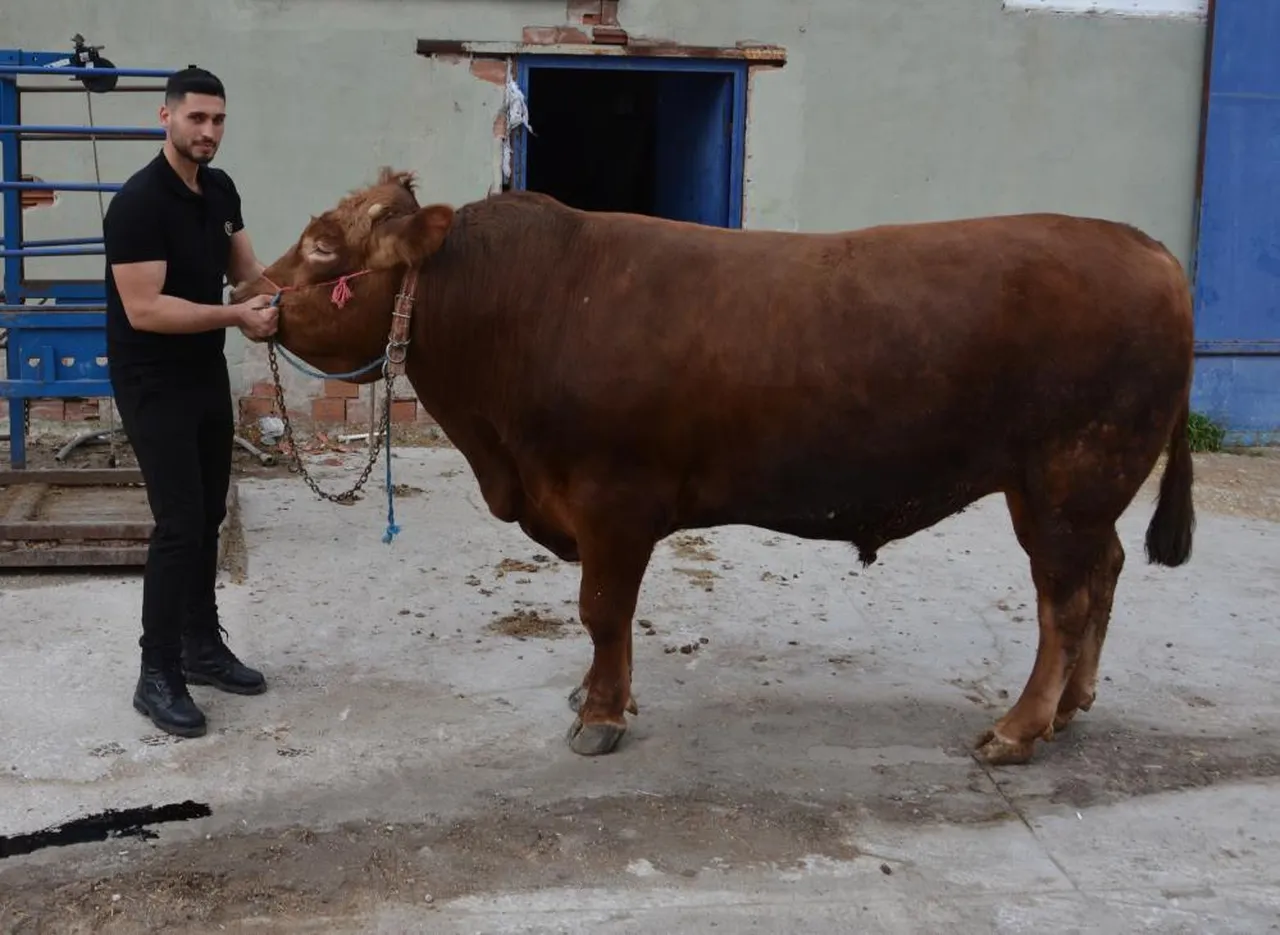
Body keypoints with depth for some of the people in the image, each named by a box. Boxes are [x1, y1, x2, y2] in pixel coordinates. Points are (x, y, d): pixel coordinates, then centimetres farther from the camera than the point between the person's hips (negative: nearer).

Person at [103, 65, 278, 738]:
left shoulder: (220, 189, 5)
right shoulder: (139, 201, -20)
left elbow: (244, 268, 12)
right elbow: (144, 309, -25)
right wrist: (235, 316, -27)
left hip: (207, 374, 8)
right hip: (154, 385, -8)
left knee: (208, 518, 14)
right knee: (179, 525, -9)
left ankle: (203, 648, 27)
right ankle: (157, 675, 2)